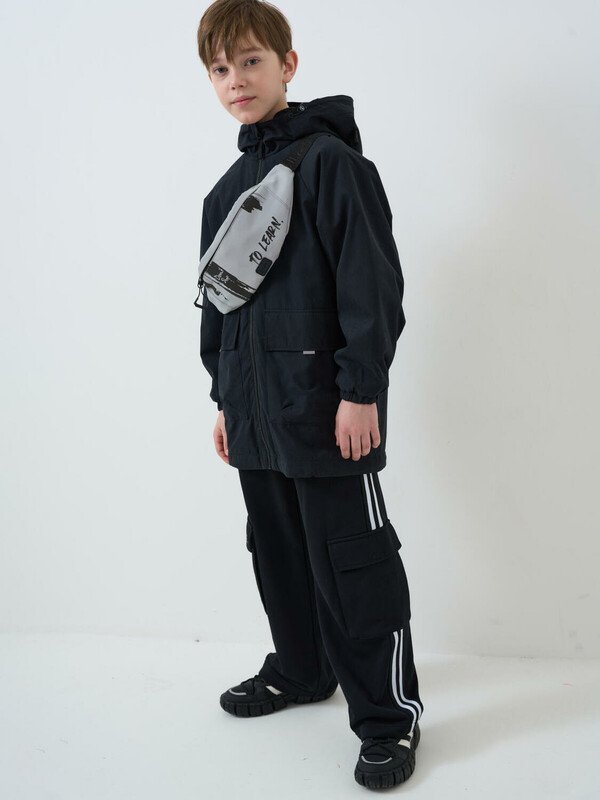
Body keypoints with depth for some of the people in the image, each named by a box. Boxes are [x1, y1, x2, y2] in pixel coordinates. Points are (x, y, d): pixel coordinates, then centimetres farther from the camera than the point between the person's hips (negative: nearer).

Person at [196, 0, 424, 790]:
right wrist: (224, 397, 20)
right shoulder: (226, 190, 17)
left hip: (325, 406, -8)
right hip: (256, 413, 8)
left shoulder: (330, 160, -7)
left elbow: (372, 280, -13)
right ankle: (301, 668, 38)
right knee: (278, 551, 18)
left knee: (353, 561, -1)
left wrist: (362, 390, -17)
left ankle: (389, 715, 13)